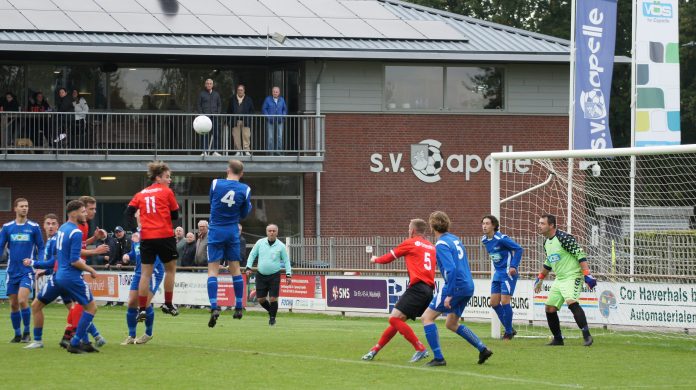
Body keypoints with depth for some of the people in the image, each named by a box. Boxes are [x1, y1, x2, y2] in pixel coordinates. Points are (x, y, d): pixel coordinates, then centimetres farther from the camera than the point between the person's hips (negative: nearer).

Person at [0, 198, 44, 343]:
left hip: (27, 271, -3)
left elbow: (41, 248, 4)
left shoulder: (34, 227, 1)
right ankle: (17, 334, 17)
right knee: (13, 304, 4)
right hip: (12, 271, 3)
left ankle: (26, 332, -3)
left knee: (22, 300, -18)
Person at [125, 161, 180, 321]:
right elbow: (175, 215, 4)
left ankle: (142, 309, -3)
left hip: (146, 237, 4)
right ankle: (168, 304, 16)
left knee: (145, 273, 3)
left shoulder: (140, 194, 13)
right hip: (165, 235, -4)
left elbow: (129, 211, 1)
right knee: (170, 268, 14)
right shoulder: (167, 192, 1)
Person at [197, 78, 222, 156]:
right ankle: (205, 151, -6)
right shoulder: (201, 94, 7)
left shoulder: (216, 94, 15)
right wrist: (201, 114, -7)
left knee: (216, 134, 0)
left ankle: (215, 151, 5)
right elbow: (199, 105, 6)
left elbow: (219, 105, 16)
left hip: (215, 116, 3)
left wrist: (218, 113, 1)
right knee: (205, 135, -6)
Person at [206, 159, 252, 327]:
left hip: (216, 231, -2)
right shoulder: (245, 190, -4)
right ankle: (238, 307, 18)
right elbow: (244, 214, 5)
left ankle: (214, 307, -18)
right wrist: (249, 205, 26)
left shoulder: (215, 184, -6)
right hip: (233, 231, 2)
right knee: (235, 268, 13)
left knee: (213, 270, -3)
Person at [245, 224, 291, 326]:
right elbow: (252, 255, 11)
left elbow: (286, 260, 5)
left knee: (273, 298, -8)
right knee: (260, 299, 2)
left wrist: (288, 274, -2)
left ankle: (272, 317, 12)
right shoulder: (260, 243, 3)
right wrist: (248, 267, -1)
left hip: (274, 275, -2)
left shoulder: (281, 246, -1)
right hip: (261, 275, 2)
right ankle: (271, 312, 28)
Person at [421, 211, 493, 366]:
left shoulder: (441, 244, -13)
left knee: (427, 317, 0)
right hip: (468, 286, 9)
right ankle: (483, 349, 15)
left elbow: (451, 269, -24)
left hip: (456, 286, -9)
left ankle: (438, 358, -6)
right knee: (452, 324, 22)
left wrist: (449, 294, -23)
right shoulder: (455, 239, 15)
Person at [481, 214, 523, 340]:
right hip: (498, 274, 8)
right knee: (494, 303, 5)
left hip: (508, 273, -8)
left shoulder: (501, 239, -18)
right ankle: (509, 329, 18)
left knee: (504, 302, -10)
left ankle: (509, 332, 2)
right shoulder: (484, 240, 6)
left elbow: (519, 249, -17)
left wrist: (513, 266, -21)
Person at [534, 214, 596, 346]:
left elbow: (580, 254, -19)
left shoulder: (563, 238, -15)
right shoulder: (547, 242, 12)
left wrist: (587, 274, -25)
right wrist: (540, 278, 33)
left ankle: (587, 335, -31)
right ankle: (558, 339, 19)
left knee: (571, 302, -30)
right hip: (559, 279, 9)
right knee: (550, 308, 6)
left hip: (572, 276, -9)